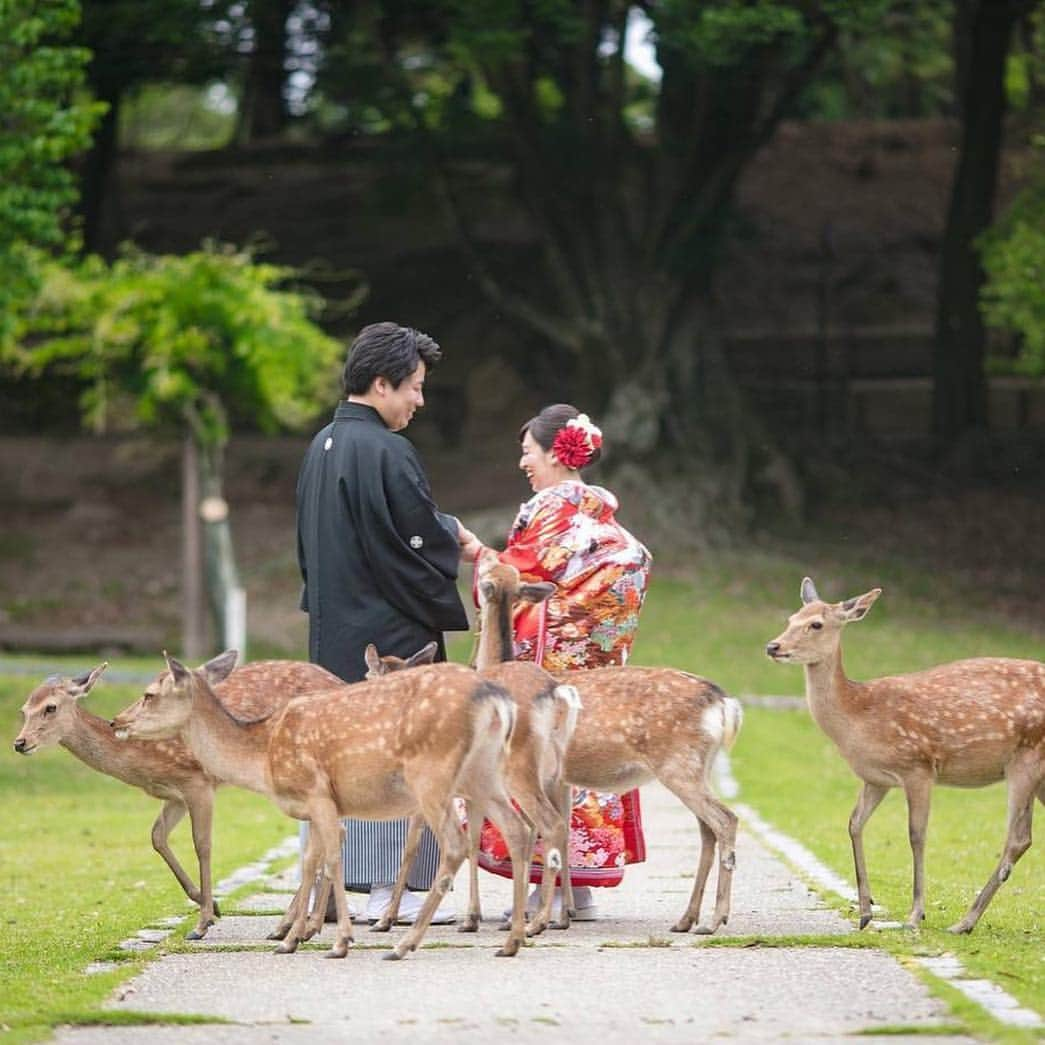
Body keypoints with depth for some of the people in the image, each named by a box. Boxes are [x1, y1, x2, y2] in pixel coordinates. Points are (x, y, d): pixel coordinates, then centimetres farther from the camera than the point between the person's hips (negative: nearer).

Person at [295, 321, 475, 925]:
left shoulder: (322, 448, 11)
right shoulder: (387, 453, -17)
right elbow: (421, 541, -17)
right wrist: (456, 536, 5)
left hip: (333, 629, 9)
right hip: (389, 633, -9)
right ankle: (393, 887, -3)